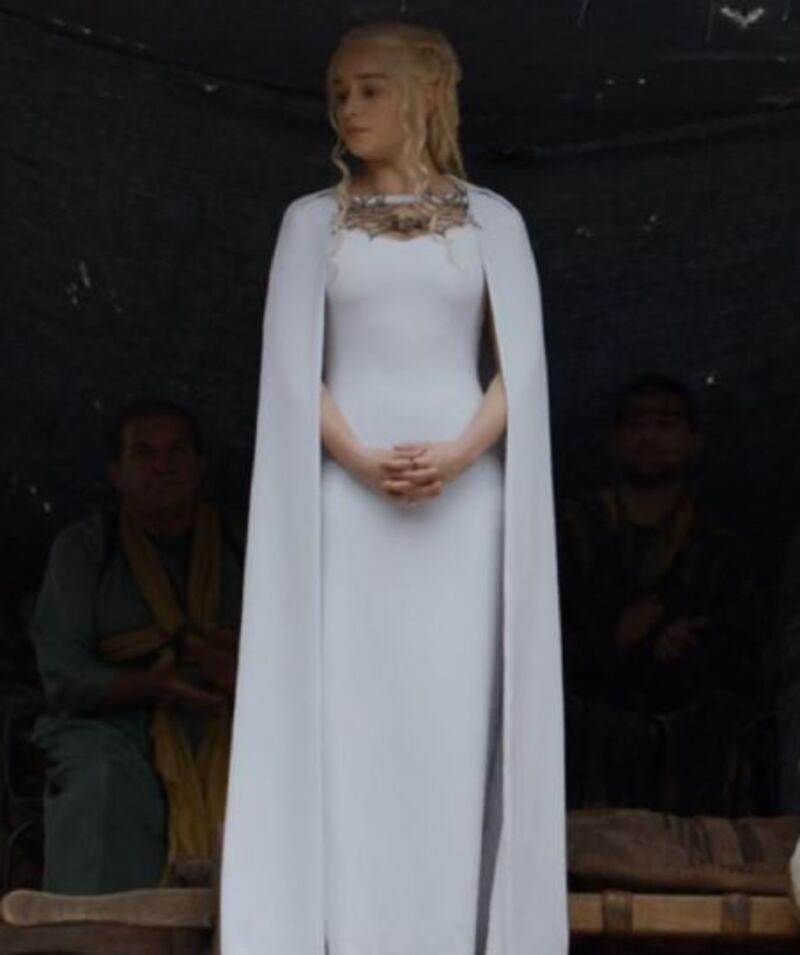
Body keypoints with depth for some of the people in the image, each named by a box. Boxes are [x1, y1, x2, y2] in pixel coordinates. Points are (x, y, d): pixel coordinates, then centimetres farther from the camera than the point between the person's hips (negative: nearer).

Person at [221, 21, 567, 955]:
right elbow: (291, 363, 1)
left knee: (454, 708, -2)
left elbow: (521, 360, 1)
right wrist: (361, 458, -13)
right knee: (348, 710, -4)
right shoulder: (312, 219, 9)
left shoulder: (490, 218, 9)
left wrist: (460, 453, -15)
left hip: (464, 494, 0)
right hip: (345, 494, 0)